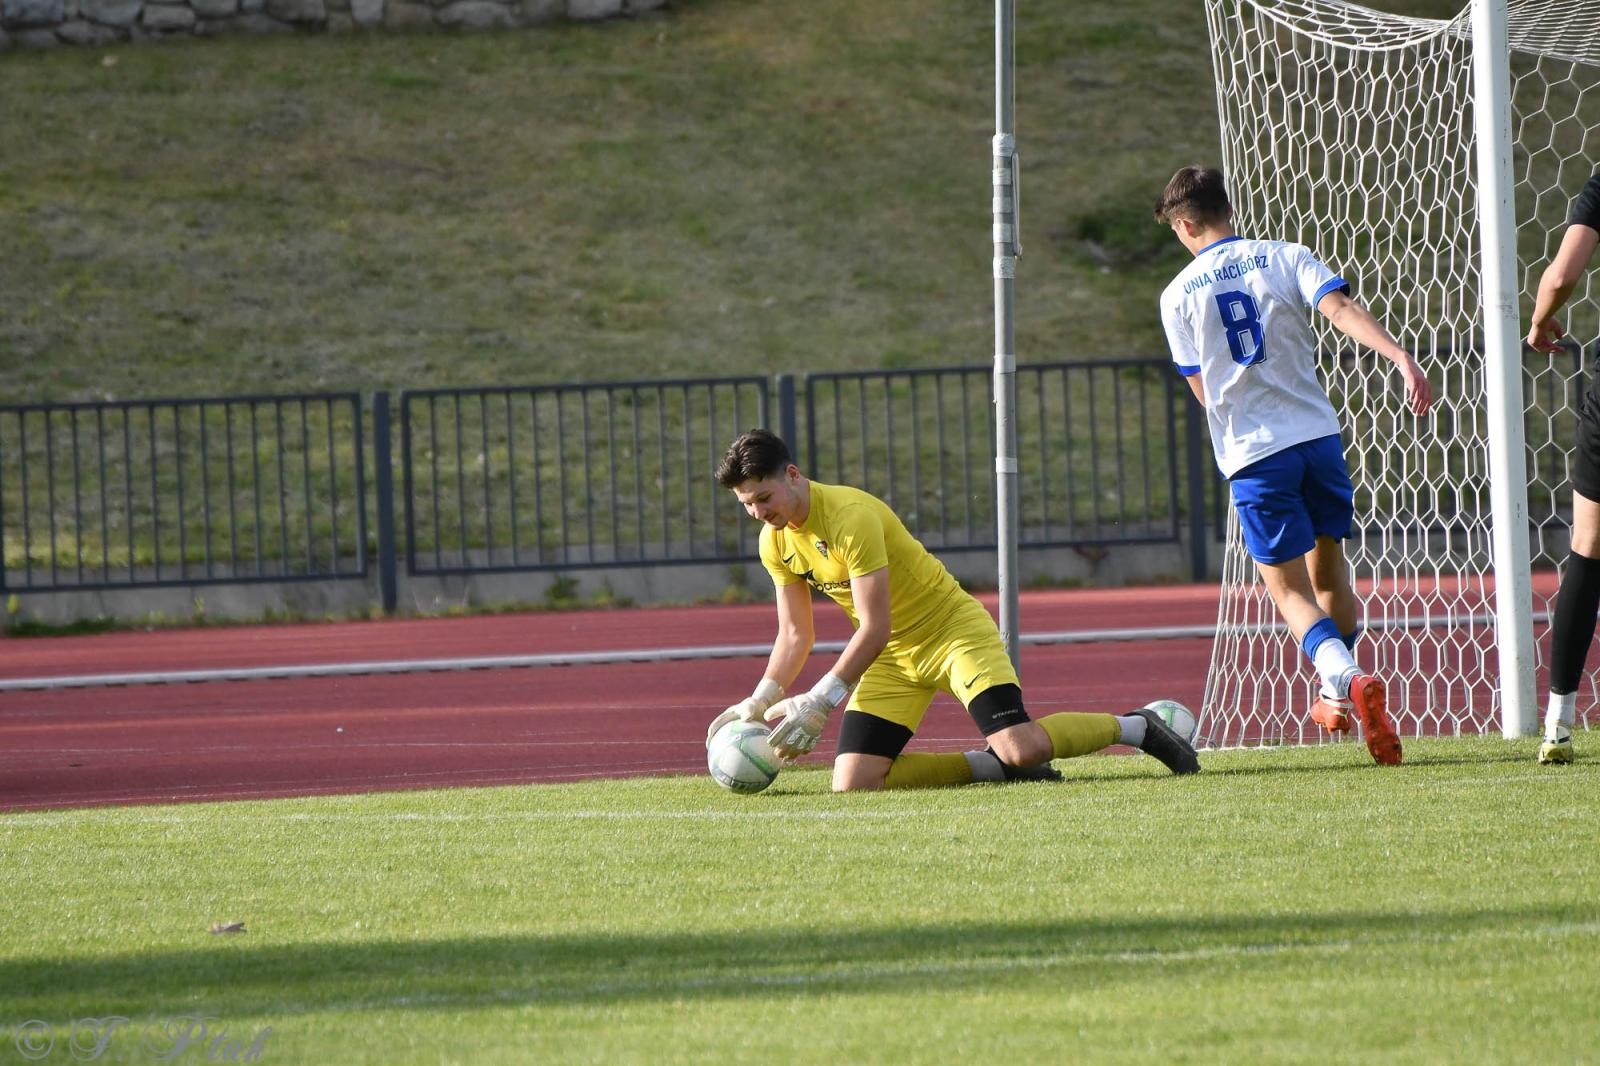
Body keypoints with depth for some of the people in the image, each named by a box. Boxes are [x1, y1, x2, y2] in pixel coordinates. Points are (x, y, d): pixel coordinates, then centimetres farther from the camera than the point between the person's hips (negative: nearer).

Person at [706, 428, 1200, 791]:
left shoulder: (849, 516, -26)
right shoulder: (775, 542, -1)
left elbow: (874, 628, -27)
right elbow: (795, 636, 9)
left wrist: (818, 703, -30)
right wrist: (759, 702, -5)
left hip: (952, 630, -7)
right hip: (892, 657, 8)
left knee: (1022, 748, -28)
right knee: (853, 785, -12)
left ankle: (1135, 727, 0)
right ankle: (996, 766, 2)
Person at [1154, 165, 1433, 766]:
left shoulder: (1178, 296, 1)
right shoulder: (1285, 259, 3)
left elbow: (1203, 391, 5)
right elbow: (1342, 310, -15)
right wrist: (1402, 358, -25)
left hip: (1249, 452, -2)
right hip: (1318, 432, 2)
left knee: (1289, 590, 2)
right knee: (1328, 564, 22)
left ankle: (1347, 677, -24)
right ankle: (1339, 695, 31)